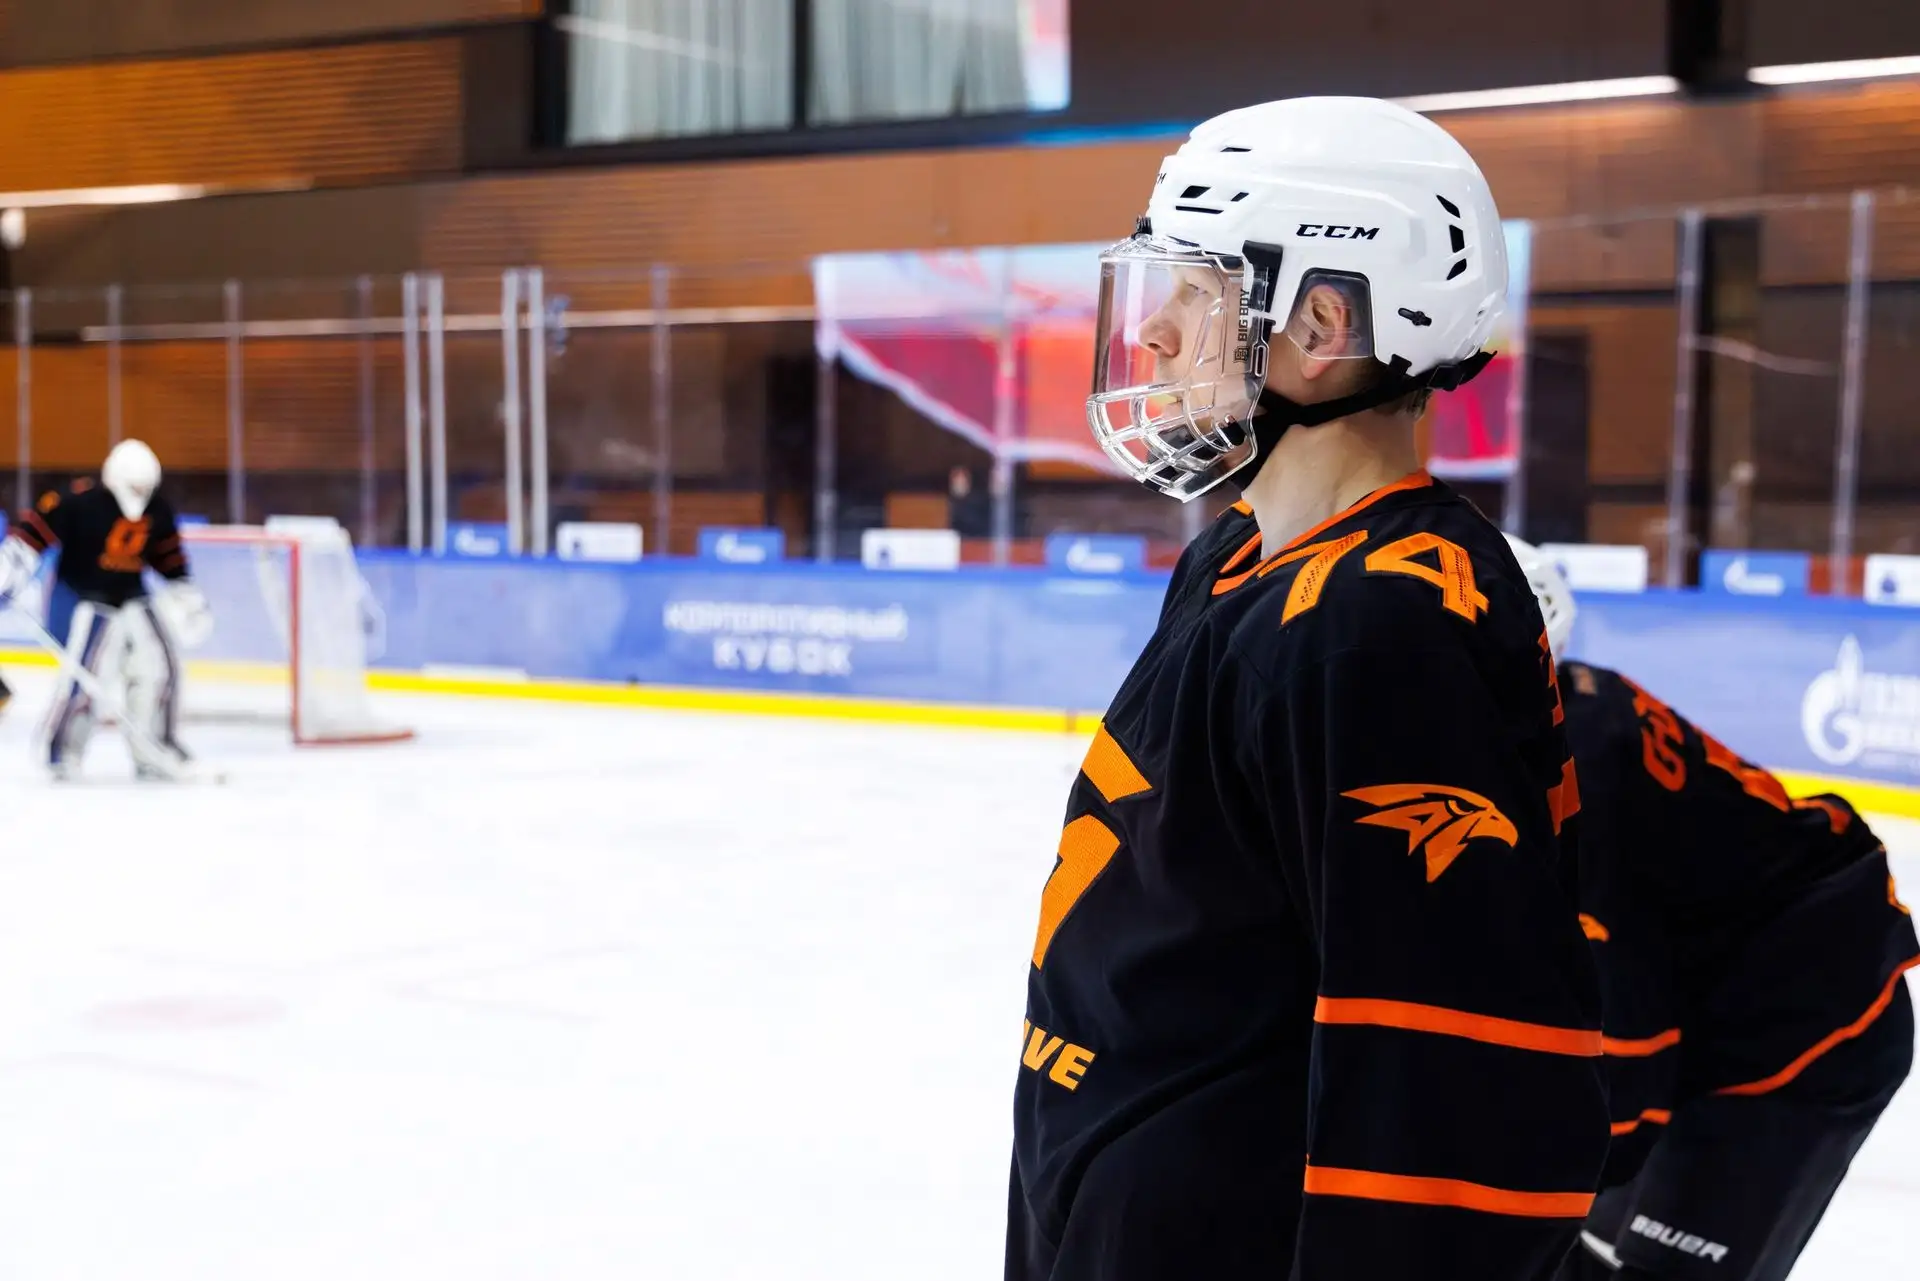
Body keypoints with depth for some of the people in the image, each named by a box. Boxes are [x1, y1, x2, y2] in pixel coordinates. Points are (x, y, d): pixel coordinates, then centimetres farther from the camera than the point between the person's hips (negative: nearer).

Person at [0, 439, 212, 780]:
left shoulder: (156, 509, 0)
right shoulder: (80, 501, -20)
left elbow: (168, 555, 14)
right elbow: (37, 527, -18)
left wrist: (185, 596, 13)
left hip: (131, 599, 6)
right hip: (81, 601, -6)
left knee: (159, 667, 1)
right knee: (85, 676, -17)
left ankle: (152, 750, 13)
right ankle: (61, 750, 1)